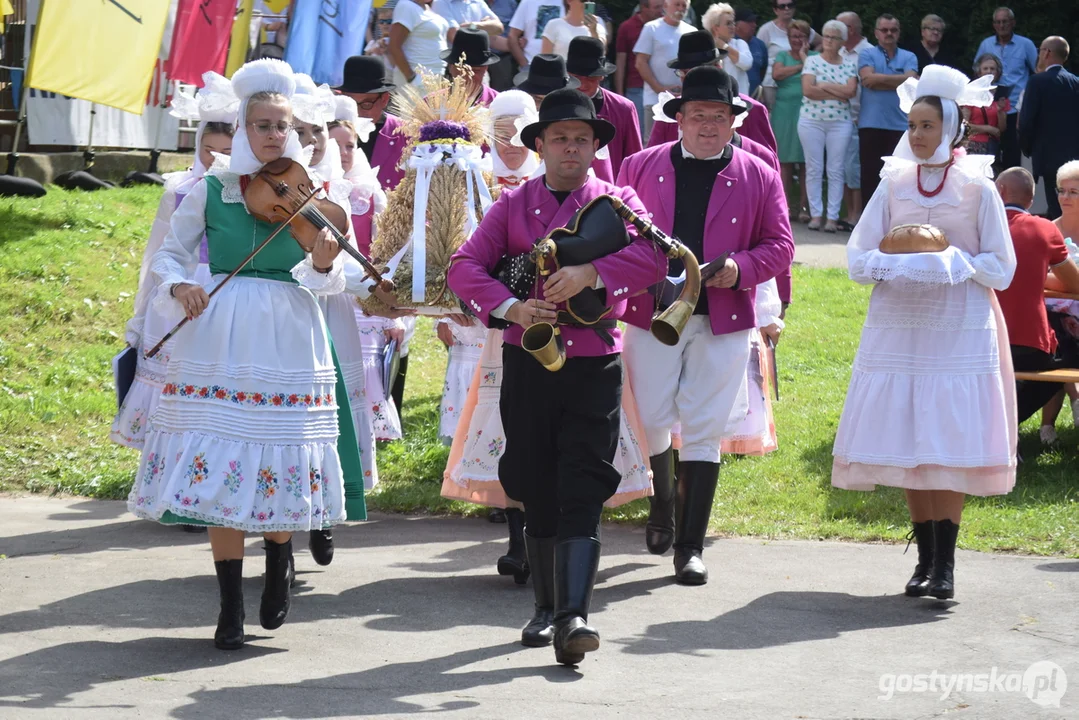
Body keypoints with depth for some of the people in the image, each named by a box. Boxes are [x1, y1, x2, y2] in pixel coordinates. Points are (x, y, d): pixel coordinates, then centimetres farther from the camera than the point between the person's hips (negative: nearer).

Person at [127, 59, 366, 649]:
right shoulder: (210, 192, 3)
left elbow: (328, 284, -2)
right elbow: (169, 252, 12)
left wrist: (323, 264, -24)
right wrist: (178, 283, -8)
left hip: (289, 342, 0)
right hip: (220, 339, 0)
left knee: (281, 463, 0)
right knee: (221, 465, -3)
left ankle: (279, 559, 33)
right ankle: (230, 606, 6)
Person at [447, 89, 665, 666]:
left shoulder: (617, 201, 6)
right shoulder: (514, 205, 9)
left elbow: (655, 255, -12)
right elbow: (464, 267, -2)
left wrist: (591, 272, -26)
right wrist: (510, 307, -20)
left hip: (594, 365, -2)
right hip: (527, 363, 2)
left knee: (582, 495, -9)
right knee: (537, 491, 9)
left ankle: (574, 618, -15)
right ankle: (547, 605, 26)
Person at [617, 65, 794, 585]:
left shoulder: (759, 177, 6)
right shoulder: (641, 167, 8)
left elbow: (779, 244, 5)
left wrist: (741, 268, -13)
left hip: (723, 322, -1)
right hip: (650, 314, 1)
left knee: (704, 431, -2)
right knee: (650, 422, 3)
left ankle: (690, 546, 3)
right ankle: (662, 506, 34)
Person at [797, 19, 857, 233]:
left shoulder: (850, 65, 7)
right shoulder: (812, 61, 3)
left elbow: (851, 91, -8)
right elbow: (808, 90, -9)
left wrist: (824, 86, -9)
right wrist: (839, 94, -8)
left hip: (840, 122, 1)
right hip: (811, 120, -1)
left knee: (836, 171, 0)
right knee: (814, 169, 0)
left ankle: (833, 217, 2)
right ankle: (815, 215, 6)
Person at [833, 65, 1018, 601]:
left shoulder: (978, 189, -1)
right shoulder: (894, 184, 6)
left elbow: (1001, 270, 0)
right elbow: (857, 259, 4)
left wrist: (954, 263, -17)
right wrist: (897, 265, -16)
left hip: (961, 332, -3)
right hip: (899, 329, 3)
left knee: (951, 447, -7)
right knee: (907, 447, 2)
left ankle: (945, 562, -2)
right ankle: (925, 557, 12)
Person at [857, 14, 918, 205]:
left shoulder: (909, 57, 11)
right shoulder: (867, 54, 7)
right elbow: (868, 79, -10)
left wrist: (880, 79, -8)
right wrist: (897, 82, -8)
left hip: (900, 125, 1)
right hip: (871, 124, -1)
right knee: (870, 172, 2)